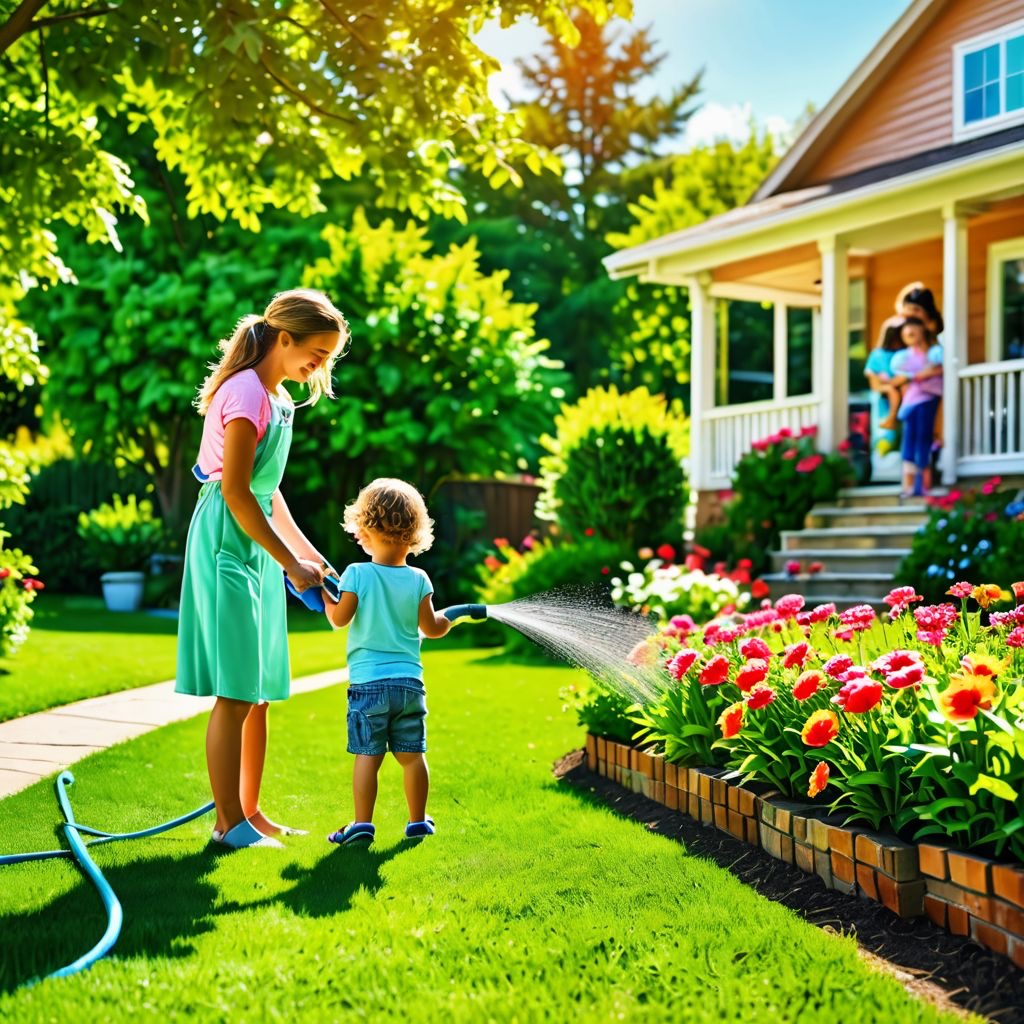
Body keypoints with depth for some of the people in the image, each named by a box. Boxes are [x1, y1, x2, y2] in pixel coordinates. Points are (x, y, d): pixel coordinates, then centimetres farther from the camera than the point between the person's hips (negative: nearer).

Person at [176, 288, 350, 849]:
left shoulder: (274, 397, 15)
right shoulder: (246, 392, -14)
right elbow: (235, 492, -19)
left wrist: (306, 551, 18)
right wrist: (291, 563, -15)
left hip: (256, 546, 10)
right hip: (227, 544, -10)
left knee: (259, 692, 12)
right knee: (234, 693, -6)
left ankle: (249, 812, 20)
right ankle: (230, 822, 2)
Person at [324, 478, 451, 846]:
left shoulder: (358, 574, -7)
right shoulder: (418, 579, 0)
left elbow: (339, 618, -7)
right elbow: (431, 628, 4)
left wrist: (324, 595, 11)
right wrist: (451, 617, 25)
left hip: (368, 683, -3)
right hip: (410, 681, 3)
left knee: (367, 755, -1)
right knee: (412, 754, 10)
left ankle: (362, 823, -2)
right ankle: (418, 820, 20)